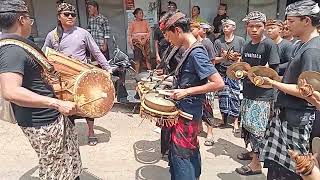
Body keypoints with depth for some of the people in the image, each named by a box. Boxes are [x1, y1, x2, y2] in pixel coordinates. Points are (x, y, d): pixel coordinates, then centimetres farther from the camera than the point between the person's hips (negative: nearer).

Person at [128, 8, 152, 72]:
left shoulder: (145, 22, 10)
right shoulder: (132, 23, 4)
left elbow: (149, 31, 4)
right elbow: (129, 34, 2)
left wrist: (145, 39, -10)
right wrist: (131, 44, -7)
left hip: (145, 43, 2)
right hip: (136, 43, -2)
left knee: (147, 57, -1)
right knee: (137, 59, -4)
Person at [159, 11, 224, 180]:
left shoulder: (196, 53, -21)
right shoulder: (191, 51, 7)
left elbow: (218, 83, -26)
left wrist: (186, 91, -24)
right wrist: (179, 86, 11)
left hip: (187, 112, -9)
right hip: (187, 109, 9)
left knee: (180, 153, 2)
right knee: (191, 149, 22)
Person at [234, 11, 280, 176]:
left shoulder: (269, 44, -10)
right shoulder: (247, 46, 9)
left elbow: (274, 71, -12)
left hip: (263, 94, -7)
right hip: (248, 92, 7)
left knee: (257, 127, -2)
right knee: (246, 124, 15)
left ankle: (256, 164, 10)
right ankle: (253, 151, 35)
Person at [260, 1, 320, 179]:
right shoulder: (301, 45, 10)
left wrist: (272, 83, -16)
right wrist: (274, 79, 9)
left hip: (297, 118, -8)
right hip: (286, 112, 8)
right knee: (275, 164, 16)